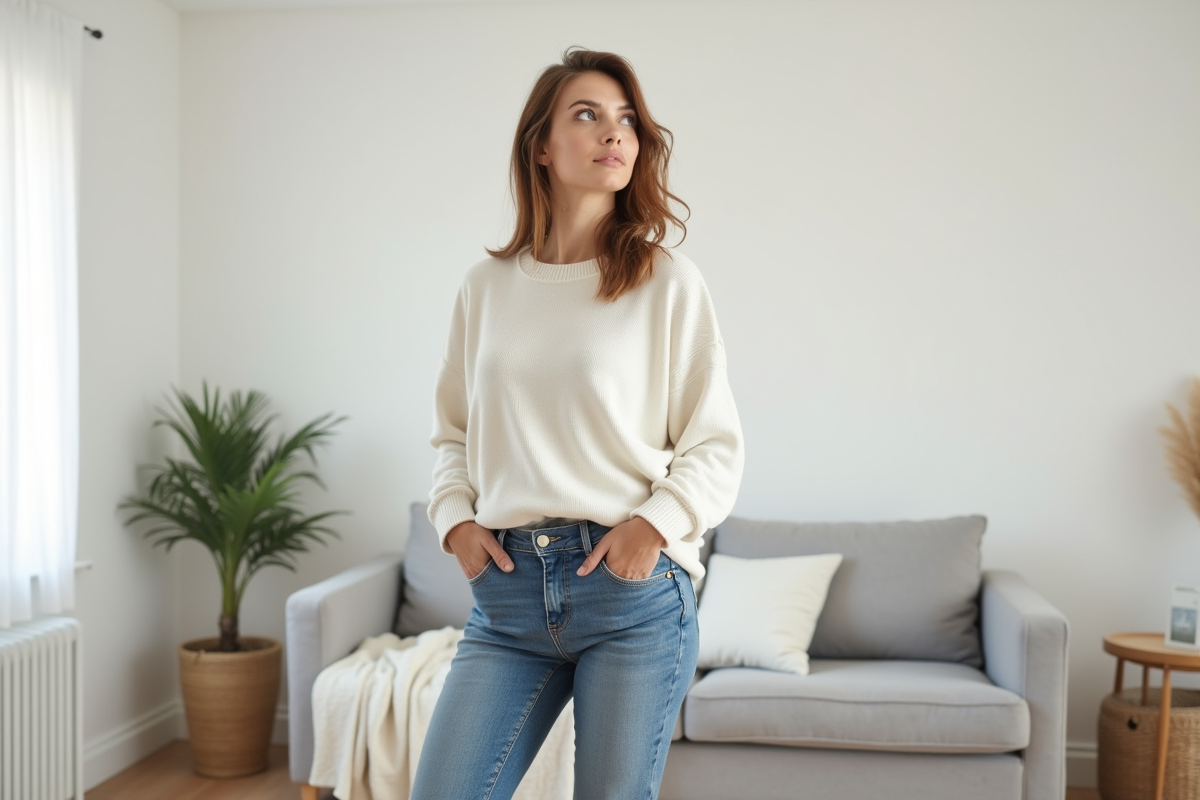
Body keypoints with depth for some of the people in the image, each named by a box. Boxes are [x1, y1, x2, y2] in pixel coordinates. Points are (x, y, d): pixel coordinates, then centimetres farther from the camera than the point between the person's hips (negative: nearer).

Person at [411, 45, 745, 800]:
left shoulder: (668, 280, -1)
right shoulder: (487, 286, 9)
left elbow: (717, 446, 2)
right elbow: (453, 432, 18)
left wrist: (655, 522, -13)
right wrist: (456, 519, 2)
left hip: (633, 588, -2)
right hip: (508, 589, 3)